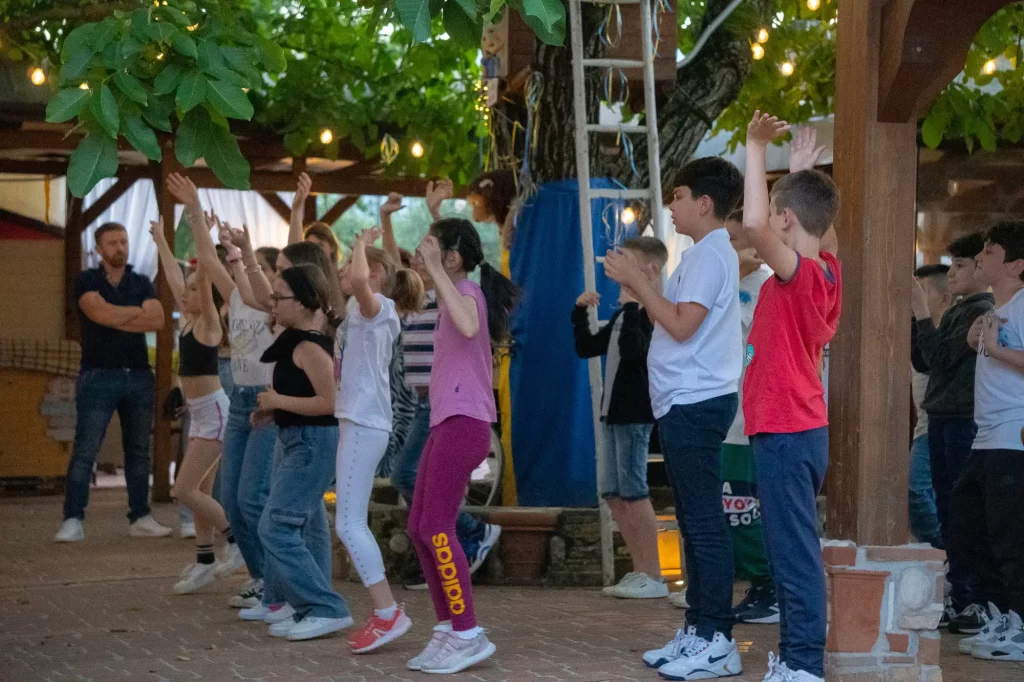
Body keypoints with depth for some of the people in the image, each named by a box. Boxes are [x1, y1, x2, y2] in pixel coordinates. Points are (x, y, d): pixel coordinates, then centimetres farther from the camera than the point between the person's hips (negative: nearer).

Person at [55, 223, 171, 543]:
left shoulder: (142, 284, 12)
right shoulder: (87, 281, 2)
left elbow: (158, 320, -5)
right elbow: (101, 313, -16)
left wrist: (116, 318, -9)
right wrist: (139, 311, -4)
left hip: (138, 375, 4)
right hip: (99, 375, -4)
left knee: (139, 452, 7)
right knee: (85, 451, -8)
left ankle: (140, 518, 13)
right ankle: (73, 521, -9)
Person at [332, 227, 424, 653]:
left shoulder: (377, 307, -9)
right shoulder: (365, 313, 19)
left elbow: (360, 280, -30)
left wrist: (362, 243, -17)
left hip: (364, 424, -10)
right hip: (357, 422, 10)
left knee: (348, 523, -12)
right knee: (352, 523, 10)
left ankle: (389, 613, -12)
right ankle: (383, 614, 12)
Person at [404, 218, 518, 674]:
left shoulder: (467, 290, -10)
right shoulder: (458, 292, 19)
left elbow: (468, 327, -35)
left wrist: (435, 271, -29)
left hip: (463, 423, -10)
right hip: (447, 422, 10)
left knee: (436, 529, -11)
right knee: (419, 528, 10)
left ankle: (468, 635, -8)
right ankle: (448, 629, 14)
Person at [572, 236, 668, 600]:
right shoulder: (623, 315, 16)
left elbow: (635, 350, -27)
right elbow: (586, 348, 21)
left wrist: (630, 306, -25)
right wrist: (580, 312, 10)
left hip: (635, 413, -10)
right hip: (615, 411, 10)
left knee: (632, 491, -9)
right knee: (613, 493, 10)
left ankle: (653, 576, -3)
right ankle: (640, 571, 16)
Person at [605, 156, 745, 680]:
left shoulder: (709, 254, -12)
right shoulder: (706, 253, 20)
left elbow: (682, 325, -20)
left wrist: (636, 280, -13)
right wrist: (636, 283, 13)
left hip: (695, 402, -11)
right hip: (686, 402, 11)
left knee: (703, 521, -10)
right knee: (693, 520, 12)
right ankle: (698, 631, 17)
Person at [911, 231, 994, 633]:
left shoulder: (984, 312, -10)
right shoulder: (954, 312, 16)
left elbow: (943, 357, -17)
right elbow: (924, 363, 17)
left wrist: (922, 312, -12)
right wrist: (912, 317, 9)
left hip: (966, 422, -9)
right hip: (942, 419, 9)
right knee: (947, 513, 11)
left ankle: (979, 604, -6)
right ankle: (958, 598, 17)